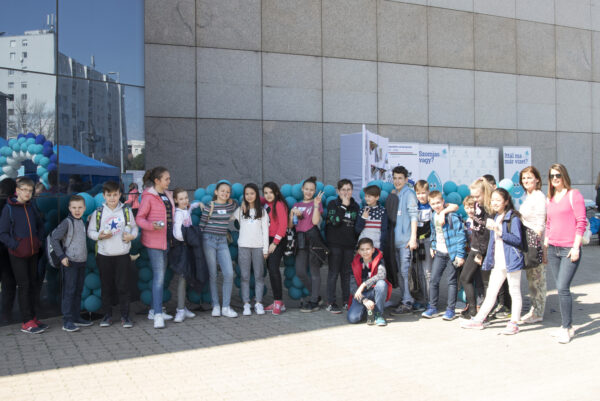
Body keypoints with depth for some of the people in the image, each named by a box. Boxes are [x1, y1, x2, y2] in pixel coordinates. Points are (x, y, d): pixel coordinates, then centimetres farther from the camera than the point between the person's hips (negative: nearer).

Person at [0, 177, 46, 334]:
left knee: (33, 285, 10)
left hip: (33, 253, 6)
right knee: (24, 286, -4)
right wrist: (16, 246, -17)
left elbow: (40, 225, 21)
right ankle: (27, 322, 2)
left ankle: (33, 317, 20)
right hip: (18, 255, -6)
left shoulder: (31, 207, 7)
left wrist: (39, 240, 9)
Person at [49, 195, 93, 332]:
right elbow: (53, 238, -14)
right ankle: (67, 321, -1)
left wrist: (85, 256, 13)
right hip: (70, 262, -7)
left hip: (81, 261, 7)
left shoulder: (82, 222, 11)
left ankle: (76, 317, 21)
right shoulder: (67, 222, -11)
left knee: (78, 291, 12)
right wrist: (62, 256, -14)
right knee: (69, 291, -5)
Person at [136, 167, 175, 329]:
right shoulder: (149, 197, -9)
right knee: (159, 276, -11)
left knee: (161, 275, 13)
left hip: (166, 240, 8)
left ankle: (154, 310, 24)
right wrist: (152, 226, -27)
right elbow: (139, 218, -10)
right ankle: (158, 315, -10)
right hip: (154, 241, -8)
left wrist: (172, 237, 13)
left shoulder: (168, 195, 13)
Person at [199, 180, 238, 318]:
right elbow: (202, 225, -2)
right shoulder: (209, 206, -3)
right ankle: (216, 306, 11)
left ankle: (226, 307, 2)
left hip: (222, 241, 3)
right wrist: (207, 211, -10)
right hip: (209, 240, -3)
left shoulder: (232, 206, 6)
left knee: (229, 273, -8)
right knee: (212, 274, 0)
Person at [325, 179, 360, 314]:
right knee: (333, 273, -2)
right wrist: (343, 206, -17)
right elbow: (335, 221, -18)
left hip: (349, 244, 4)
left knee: (346, 273, 10)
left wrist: (357, 242, 7)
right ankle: (330, 303, 3)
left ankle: (346, 301, 18)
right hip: (335, 244, -4)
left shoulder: (355, 206, 10)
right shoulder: (332, 204, -2)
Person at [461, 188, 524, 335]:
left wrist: (499, 231, -24)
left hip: (511, 261, -7)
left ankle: (514, 323, 10)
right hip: (498, 263, 7)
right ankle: (479, 320, 18)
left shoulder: (513, 218, -9)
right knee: (491, 292, 12)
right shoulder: (495, 218, 14)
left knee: (515, 292, 4)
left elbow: (517, 240, -18)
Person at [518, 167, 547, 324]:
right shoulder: (527, 197, 14)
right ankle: (534, 309, 23)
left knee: (538, 278, -1)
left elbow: (540, 224, -16)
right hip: (527, 243, 9)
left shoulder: (539, 197, -13)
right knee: (530, 277, 14)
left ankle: (538, 313, 7)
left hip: (537, 243, -9)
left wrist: (537, 242, -19)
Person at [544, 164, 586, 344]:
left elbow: (581, 222, -8)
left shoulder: (573, 195, -4)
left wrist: (576, 247, -13)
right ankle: (566, 326, 16)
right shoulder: (550, 199, 15)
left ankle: (567, 328, -4)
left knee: (563, 288, -13)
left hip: (569, 249, -6)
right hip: (553, 249, 6)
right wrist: (545, 247, 15)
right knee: (561, 288, 8)